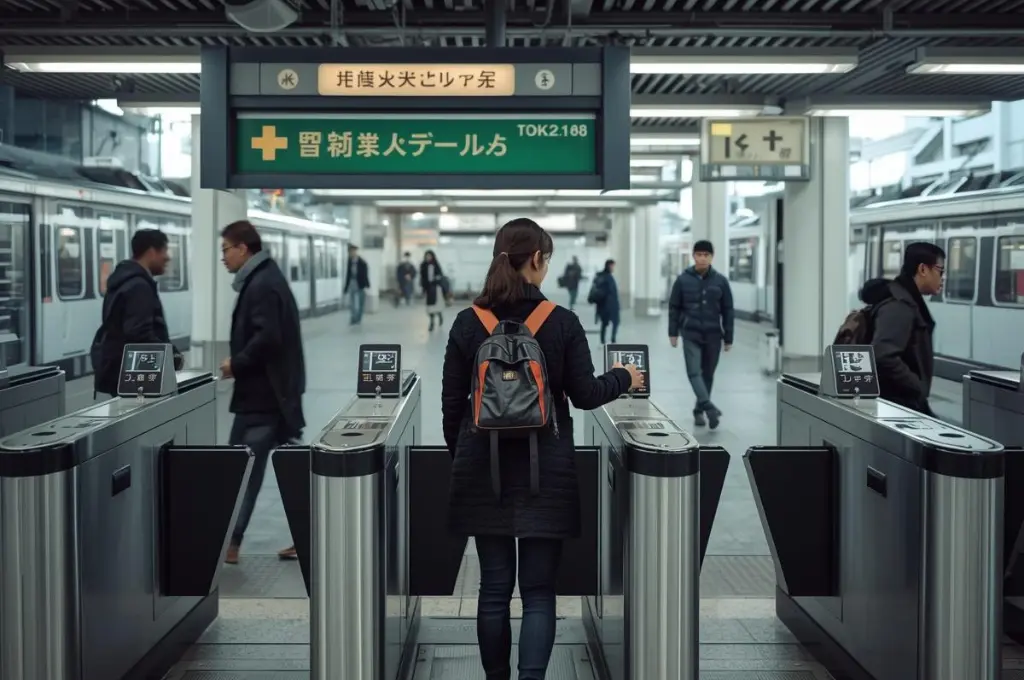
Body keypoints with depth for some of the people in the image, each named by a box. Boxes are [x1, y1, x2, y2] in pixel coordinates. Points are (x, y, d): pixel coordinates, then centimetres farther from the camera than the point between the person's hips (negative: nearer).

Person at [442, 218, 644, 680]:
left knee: (494, 588, 12)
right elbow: (584, 395, -3)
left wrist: (458, 457, 16)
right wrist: (623, 379, 16)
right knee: (538, 591, 4)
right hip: (545, 471, -2)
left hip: (484, 470, 2)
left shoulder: (468, 322, -2)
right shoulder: (562, 322, -8)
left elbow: (452, 403, 2)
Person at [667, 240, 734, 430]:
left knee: (708, 374, 8)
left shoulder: (720, 281, 0)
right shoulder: (683, 280, -1)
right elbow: (674, 307, 4)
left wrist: (728, 338, 1)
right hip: (691, 334, -1)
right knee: (694, 372, -14)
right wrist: (673, 332, 1)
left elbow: (728, 310, 3)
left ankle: (699, 411, 20)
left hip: (713, 336, 1)